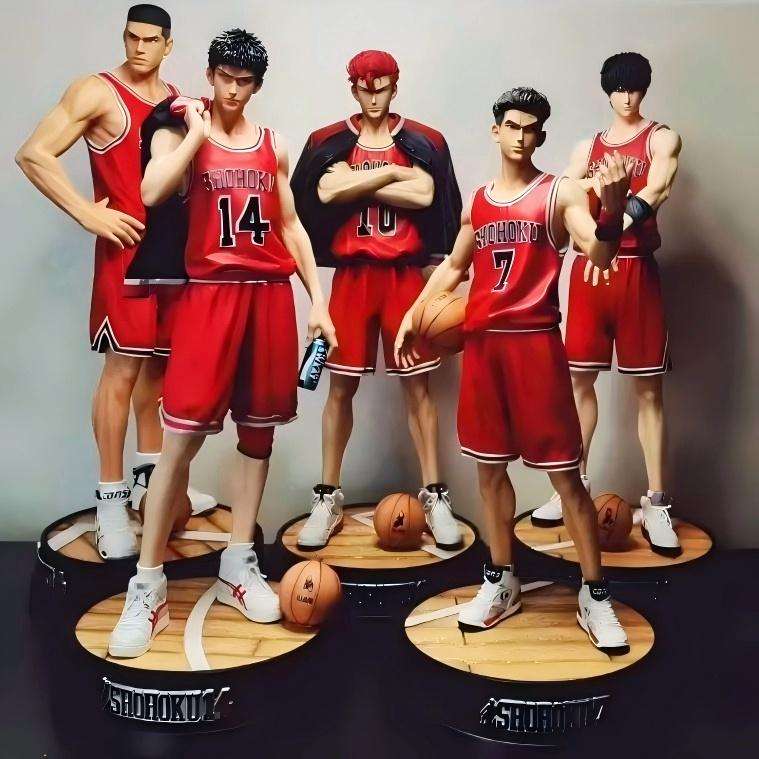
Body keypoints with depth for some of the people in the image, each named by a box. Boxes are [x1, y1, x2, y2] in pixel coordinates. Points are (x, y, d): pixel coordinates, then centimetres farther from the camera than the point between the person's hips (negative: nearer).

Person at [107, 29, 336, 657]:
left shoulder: (273, 145, 15)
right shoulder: (178, 134, 5)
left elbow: (291, 226, 16)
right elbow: (152, 193, -16)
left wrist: (318, 300, 9)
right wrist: (198, 133, -7)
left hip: (271, 294, 4)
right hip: (211, 292, -4)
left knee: (259, 429, 7)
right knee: (183, 434, -9)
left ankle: (239, 564, 19)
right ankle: (148, 586, -2)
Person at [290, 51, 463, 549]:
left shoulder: (422, 141, 4)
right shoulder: (329, 142, 5)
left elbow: (425, 195, -12)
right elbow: (325, 193, -12)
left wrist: (356, 184, -9)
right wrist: (389, 172, -9)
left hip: (406, 274, 0)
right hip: (352, 274, 1)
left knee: (418, 383, 3)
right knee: (341, 385, 5)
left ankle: (435, 496, 11)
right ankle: (328, 498, 15)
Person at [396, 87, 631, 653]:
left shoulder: (560, 192, -2)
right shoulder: (478, 201, 14)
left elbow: (600, 255, -18)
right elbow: (454, 267, 25)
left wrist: (612, 207, -37)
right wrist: (413, 315, 16)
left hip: (535, 341, -5)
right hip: (482, 342, 5)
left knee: (564, 472, -3)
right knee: (490, 467, 11)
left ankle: (595, 596, 8)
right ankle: (501, 581, 26)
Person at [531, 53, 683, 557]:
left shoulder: (662, 138, 4)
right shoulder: (589, 148, 18)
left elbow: (657, 189, -17)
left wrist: (616, 227, -36)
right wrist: (595, 185, -17)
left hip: (636, 269, -4)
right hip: (588, 268, 4)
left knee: (648, 386, -1)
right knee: (580, 378, 8)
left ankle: (657, 503, 2)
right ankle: (576, 484, 21)